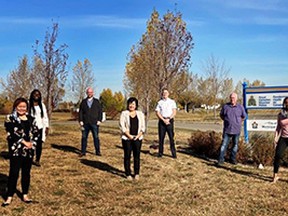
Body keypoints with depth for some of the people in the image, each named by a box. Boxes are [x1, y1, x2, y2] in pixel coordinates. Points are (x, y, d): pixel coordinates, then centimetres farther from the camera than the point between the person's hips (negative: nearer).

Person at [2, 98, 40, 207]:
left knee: (26, 173, 11)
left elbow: (36, 132, 9)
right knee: (14, 173, -3)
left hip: (29, 150, 4)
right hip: (16, 150, -4)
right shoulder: (10, 118, -3)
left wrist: (32, 143, -8)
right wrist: (24, 142, -16)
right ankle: (9, 197, 6)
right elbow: (11, 133, -13)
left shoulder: (31, 119, 11)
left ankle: (25, 195, 22)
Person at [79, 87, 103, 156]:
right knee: (84, 137, 3)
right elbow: (80, 112, 7)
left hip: (94, 123, -1)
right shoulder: (83, 102, 11)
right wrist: (80, 121, -3)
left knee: (96, 137, 1)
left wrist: (99, 120, -5)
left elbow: (100, 111, 5)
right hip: (85, 123, 1)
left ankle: (97, 151, 8)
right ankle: (83, 151, 10)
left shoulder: (96, 101, 9)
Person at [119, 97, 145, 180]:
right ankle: (128, 174, 11)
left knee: (137, 156, 3)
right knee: (127, 156, 2)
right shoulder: (124, 113, 3)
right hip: (127, 138, -2)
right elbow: (122, 126, -4)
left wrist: (138, 135, -7)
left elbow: (143, 127, 7)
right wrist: (129, 135, -12)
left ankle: (137, 173, 14)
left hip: (137, 138, 2)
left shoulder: (140, 114, 11)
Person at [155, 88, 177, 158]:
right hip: (162, 121, 1)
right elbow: (157, 113, 3)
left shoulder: (172, 102, 9)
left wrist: (168, 119, -12)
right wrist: (163, 120, -10)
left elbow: (174, 112, 2)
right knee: (161, 137, 3)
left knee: (171, 137, -4)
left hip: (170, 120, -1)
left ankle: (174, 154, -1)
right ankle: (160, 153, 11)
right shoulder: (159, 102, 10)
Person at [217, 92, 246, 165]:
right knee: (224, 145, -3)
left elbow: (243, 117, 14)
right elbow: (221, 115, 15)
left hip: (236, 130, 1)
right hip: (227, 130, -1)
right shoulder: (225, 106, -1)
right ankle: (221, 159, 1)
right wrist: (226, 121, 6)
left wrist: (237, 121, 9)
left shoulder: (240, 107, -1)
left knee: (235, 145, 10)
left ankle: (233, 159, 22)